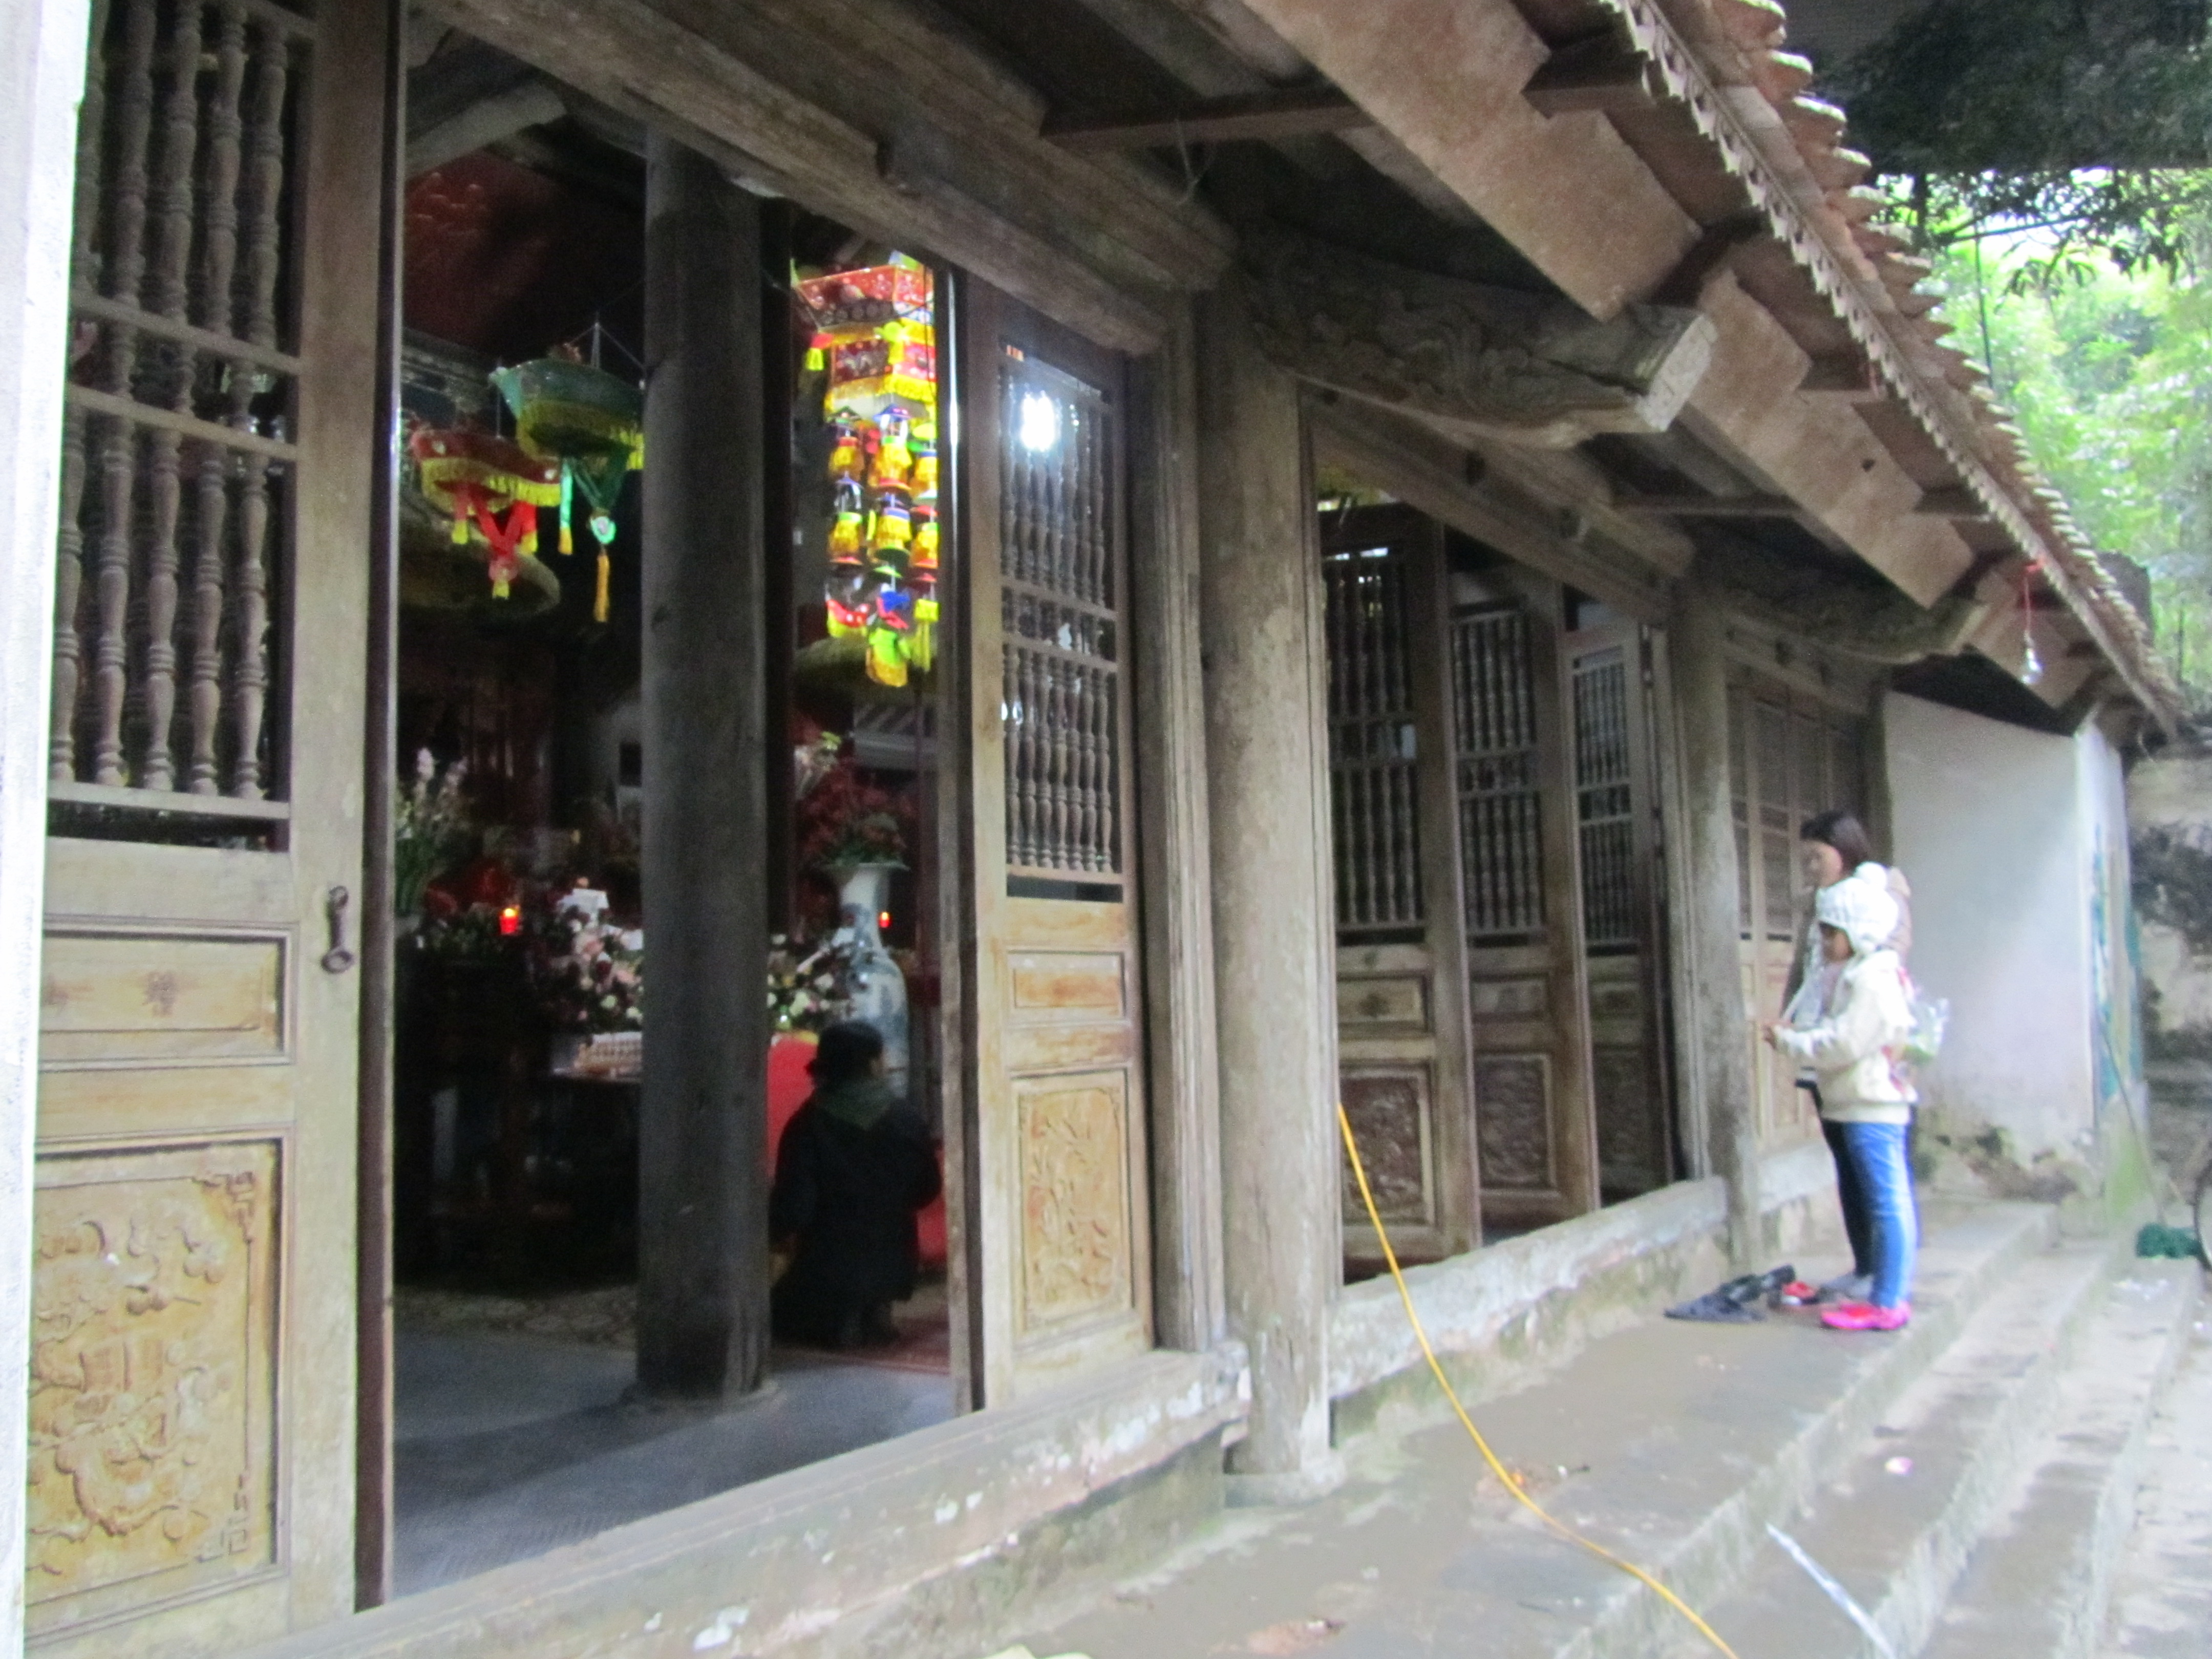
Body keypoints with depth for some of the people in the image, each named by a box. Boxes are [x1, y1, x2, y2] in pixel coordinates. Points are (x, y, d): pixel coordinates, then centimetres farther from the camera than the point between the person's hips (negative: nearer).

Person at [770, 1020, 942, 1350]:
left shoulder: (807, 1125, -15)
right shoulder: (905, 1119, -7)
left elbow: (793, 1207, -17)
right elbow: (927, 1189, 3)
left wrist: (775, 1231, 4)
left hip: (829, 1270, -4)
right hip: (893, 1266, 4)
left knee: (779, 1316, 23)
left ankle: (839, 1324, 0)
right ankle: (875, 1314, 8)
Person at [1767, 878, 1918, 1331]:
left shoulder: (1874, 980, -16)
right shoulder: (1858, 975, 17)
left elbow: (1844, 1044, -21)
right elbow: (1838, 1035, 18)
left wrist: (1789, 1041, -11)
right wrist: (1796, 1035, 4)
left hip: (1872, 1108, -11)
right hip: (1862, 1107, 11)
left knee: (1888, 1204, -6)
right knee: (1888, 1204, 13)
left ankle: (1887, 1304, -4)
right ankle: (1892, 1294, 19)